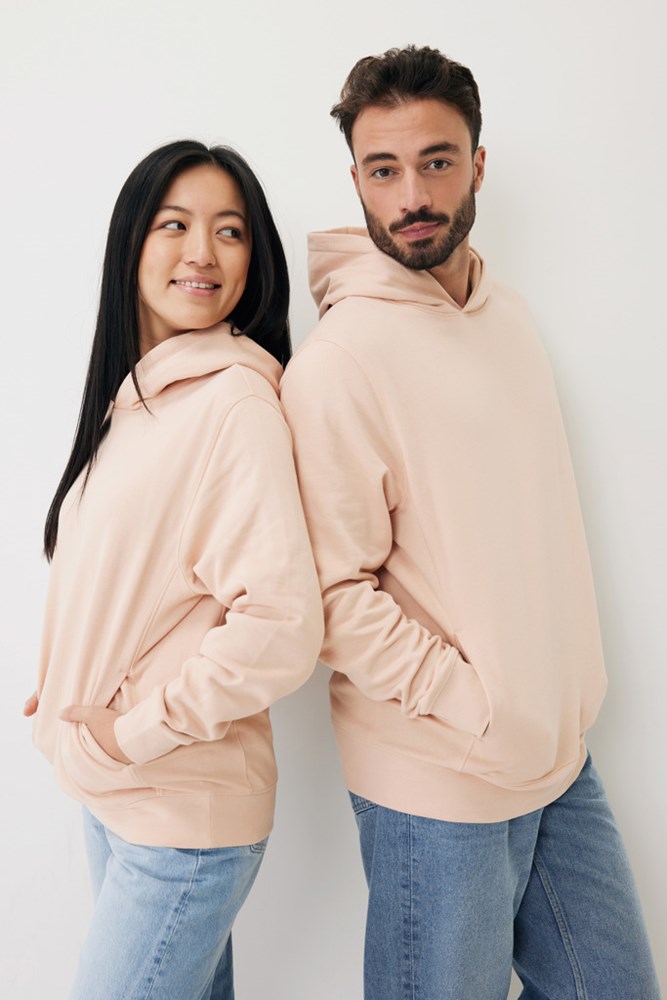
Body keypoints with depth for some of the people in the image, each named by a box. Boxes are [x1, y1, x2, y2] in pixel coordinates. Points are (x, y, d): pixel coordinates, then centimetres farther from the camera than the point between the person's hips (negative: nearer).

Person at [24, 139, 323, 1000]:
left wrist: (137, 730, -16)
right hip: (107, 795, 7)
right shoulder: (131, 390, 6)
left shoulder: (235, 398, -20)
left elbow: (279, 627, -27)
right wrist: (69, 690, 5)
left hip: (183, 812, -7)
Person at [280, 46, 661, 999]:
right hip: (438, 784, -7)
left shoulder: (507, 312, 6)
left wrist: (568, 702, 10)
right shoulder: (338, 361, -17)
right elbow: (337, 596, -17)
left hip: (562, 755, 7)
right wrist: (483, 715, -18)